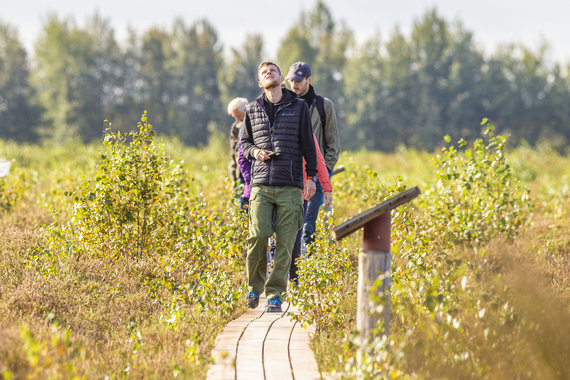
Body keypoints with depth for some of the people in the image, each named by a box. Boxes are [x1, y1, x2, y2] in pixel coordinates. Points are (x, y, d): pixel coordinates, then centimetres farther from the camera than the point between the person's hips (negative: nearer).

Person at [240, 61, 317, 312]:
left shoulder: (299, 108, 8)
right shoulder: (253, 110, 12)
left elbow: (307, 145, 11)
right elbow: (245, 142, 22)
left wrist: (311, 177, 4)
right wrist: (255, 151, 0)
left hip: (290, 186, -1)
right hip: (261, 185, 1)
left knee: (285, 242, -4)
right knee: (257, 236, -12)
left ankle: (275, 294, 3)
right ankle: (254, 286, 10)